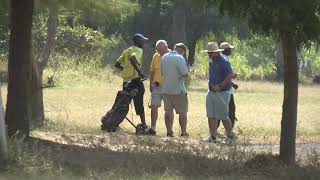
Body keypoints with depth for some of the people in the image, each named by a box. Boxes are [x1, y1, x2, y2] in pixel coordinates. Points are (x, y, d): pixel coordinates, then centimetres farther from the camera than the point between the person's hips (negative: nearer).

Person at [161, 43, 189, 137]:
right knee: (182, 112, 5)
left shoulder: (164, 57, 7)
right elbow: (185, 74, -19)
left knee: (168, 111, 12)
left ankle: (169, 131, 10)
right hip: (178, 90, -6)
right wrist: (183, 75, 2)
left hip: (166, 89, 6)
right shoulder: (179, 58, -15)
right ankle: (183, 132, 8)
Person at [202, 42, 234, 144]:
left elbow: (230, 75, -25)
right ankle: (213, 137, 10)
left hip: (222, 93, -8)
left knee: (223, 117, -4)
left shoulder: (223, 62, -15)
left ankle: (230, 137, 7)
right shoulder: (211, 62, 13)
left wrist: (220, 86, -22)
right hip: (211, 92, 8)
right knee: (211, 116, 5)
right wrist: (210, 82, 11)